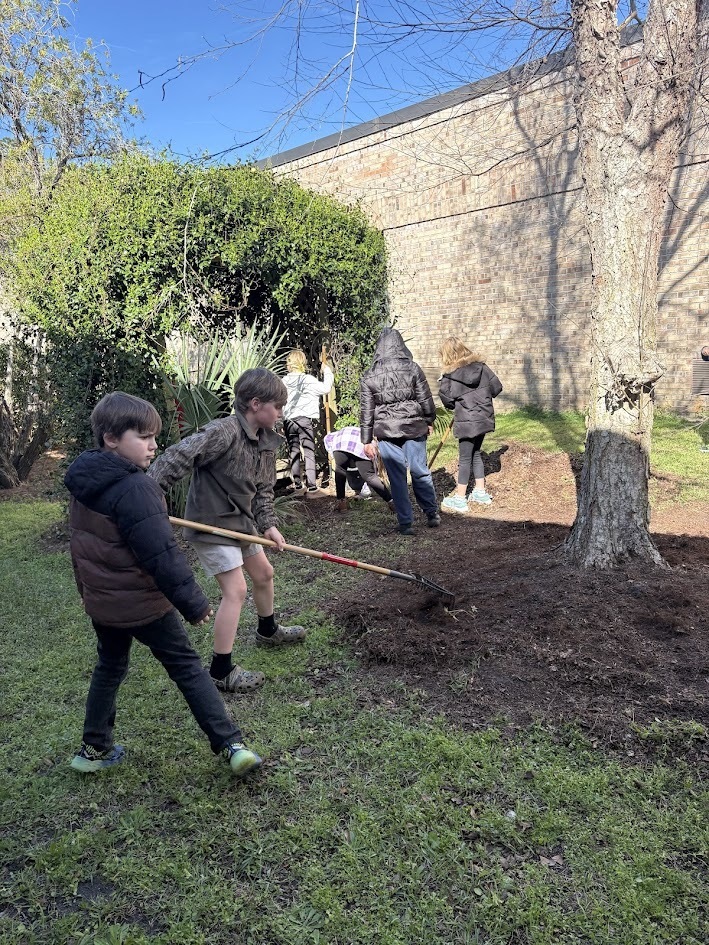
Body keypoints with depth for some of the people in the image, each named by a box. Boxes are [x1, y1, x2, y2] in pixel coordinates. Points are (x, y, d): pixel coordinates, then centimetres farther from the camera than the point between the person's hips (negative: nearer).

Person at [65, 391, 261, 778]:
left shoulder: (83, 483, 2)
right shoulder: (134, 489, -26)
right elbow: (162, 556, -27)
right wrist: (194, 604, -19)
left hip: (100, 601, 8)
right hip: (141, 603, -8)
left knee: (109, 667, 24)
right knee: (187, 667, 3)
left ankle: (95, 749, 33)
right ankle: (230, 744, 7)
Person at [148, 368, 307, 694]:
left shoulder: (268, 441, 1)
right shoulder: (224, 432, -26)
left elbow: (263, 489, 7)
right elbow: (176, 457, -31)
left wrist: (268, 524, -6)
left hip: (241, 522, 9)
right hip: (210, 524, -9)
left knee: (264, 573, 22)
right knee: (235, 591, -11)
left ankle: (268, 631, 49)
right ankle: (221, 671, 2)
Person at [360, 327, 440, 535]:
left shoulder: (369, 377, 1)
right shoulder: (413, 369, -1)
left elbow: (366, 412, 2)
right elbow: (426, 400, 4)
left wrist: (367, 441, 6)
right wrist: (429, 421, 19)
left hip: (386, 432, 0)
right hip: (413, 427, 0)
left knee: (397, 477, 4)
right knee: (420, 472, 11)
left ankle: (406, 523, 8)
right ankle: (432, 514, 21)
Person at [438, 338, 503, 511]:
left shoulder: (450, 376, -12)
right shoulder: (481, 366, 1)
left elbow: (448, 401, -8)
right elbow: (497, 387, 5)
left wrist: (442, 385, 8)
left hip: (467, 422, -5)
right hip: (484, 418, 6)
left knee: (465, 459, 2)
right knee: (476, 454, 20)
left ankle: (460, 499, 9)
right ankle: (480, 492, 26)